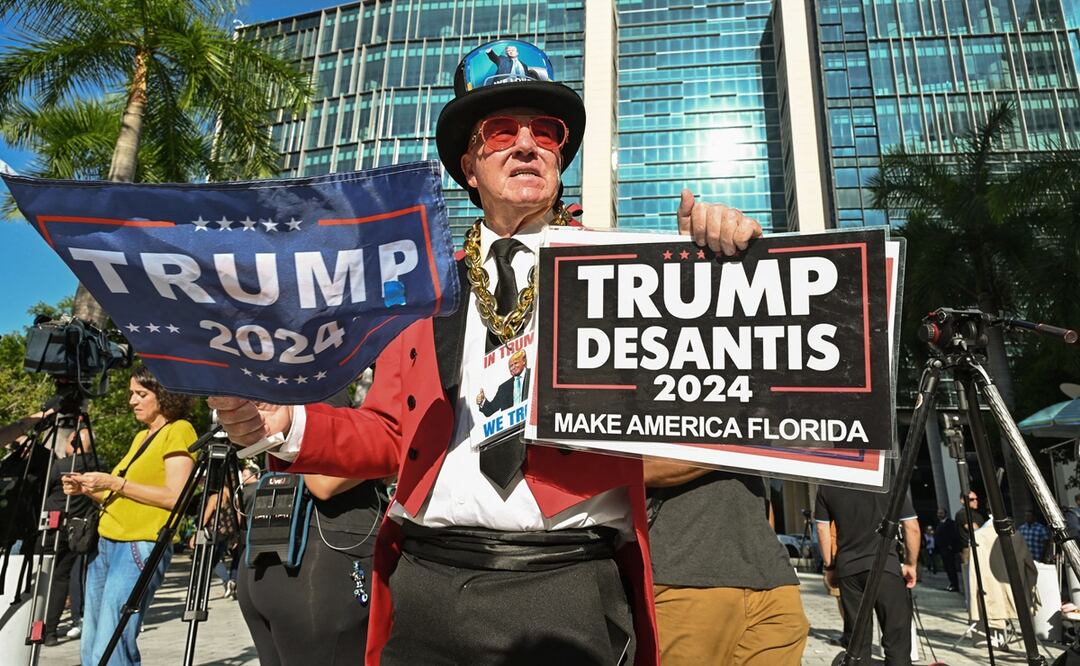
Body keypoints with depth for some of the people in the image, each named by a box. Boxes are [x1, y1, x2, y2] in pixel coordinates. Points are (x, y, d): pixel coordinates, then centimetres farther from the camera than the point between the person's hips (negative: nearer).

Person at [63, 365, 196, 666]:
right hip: (106, 542, 9)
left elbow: (174, 497, -15)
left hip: (141, 546, -9)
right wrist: (88, 489, 5)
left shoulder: (179, 431, -6)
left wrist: (113, 482, -14)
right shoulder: (141, 436, 20)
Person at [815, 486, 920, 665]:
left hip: (847, 568, 2)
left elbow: (822, 528, 6)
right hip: (884, 565, -2)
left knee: (856, 639, 10)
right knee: (897, 639, 5)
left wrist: (829, 566, 14)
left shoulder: (827, 486, 3)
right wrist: (911, 565, 8)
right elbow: (912, 528, -2)